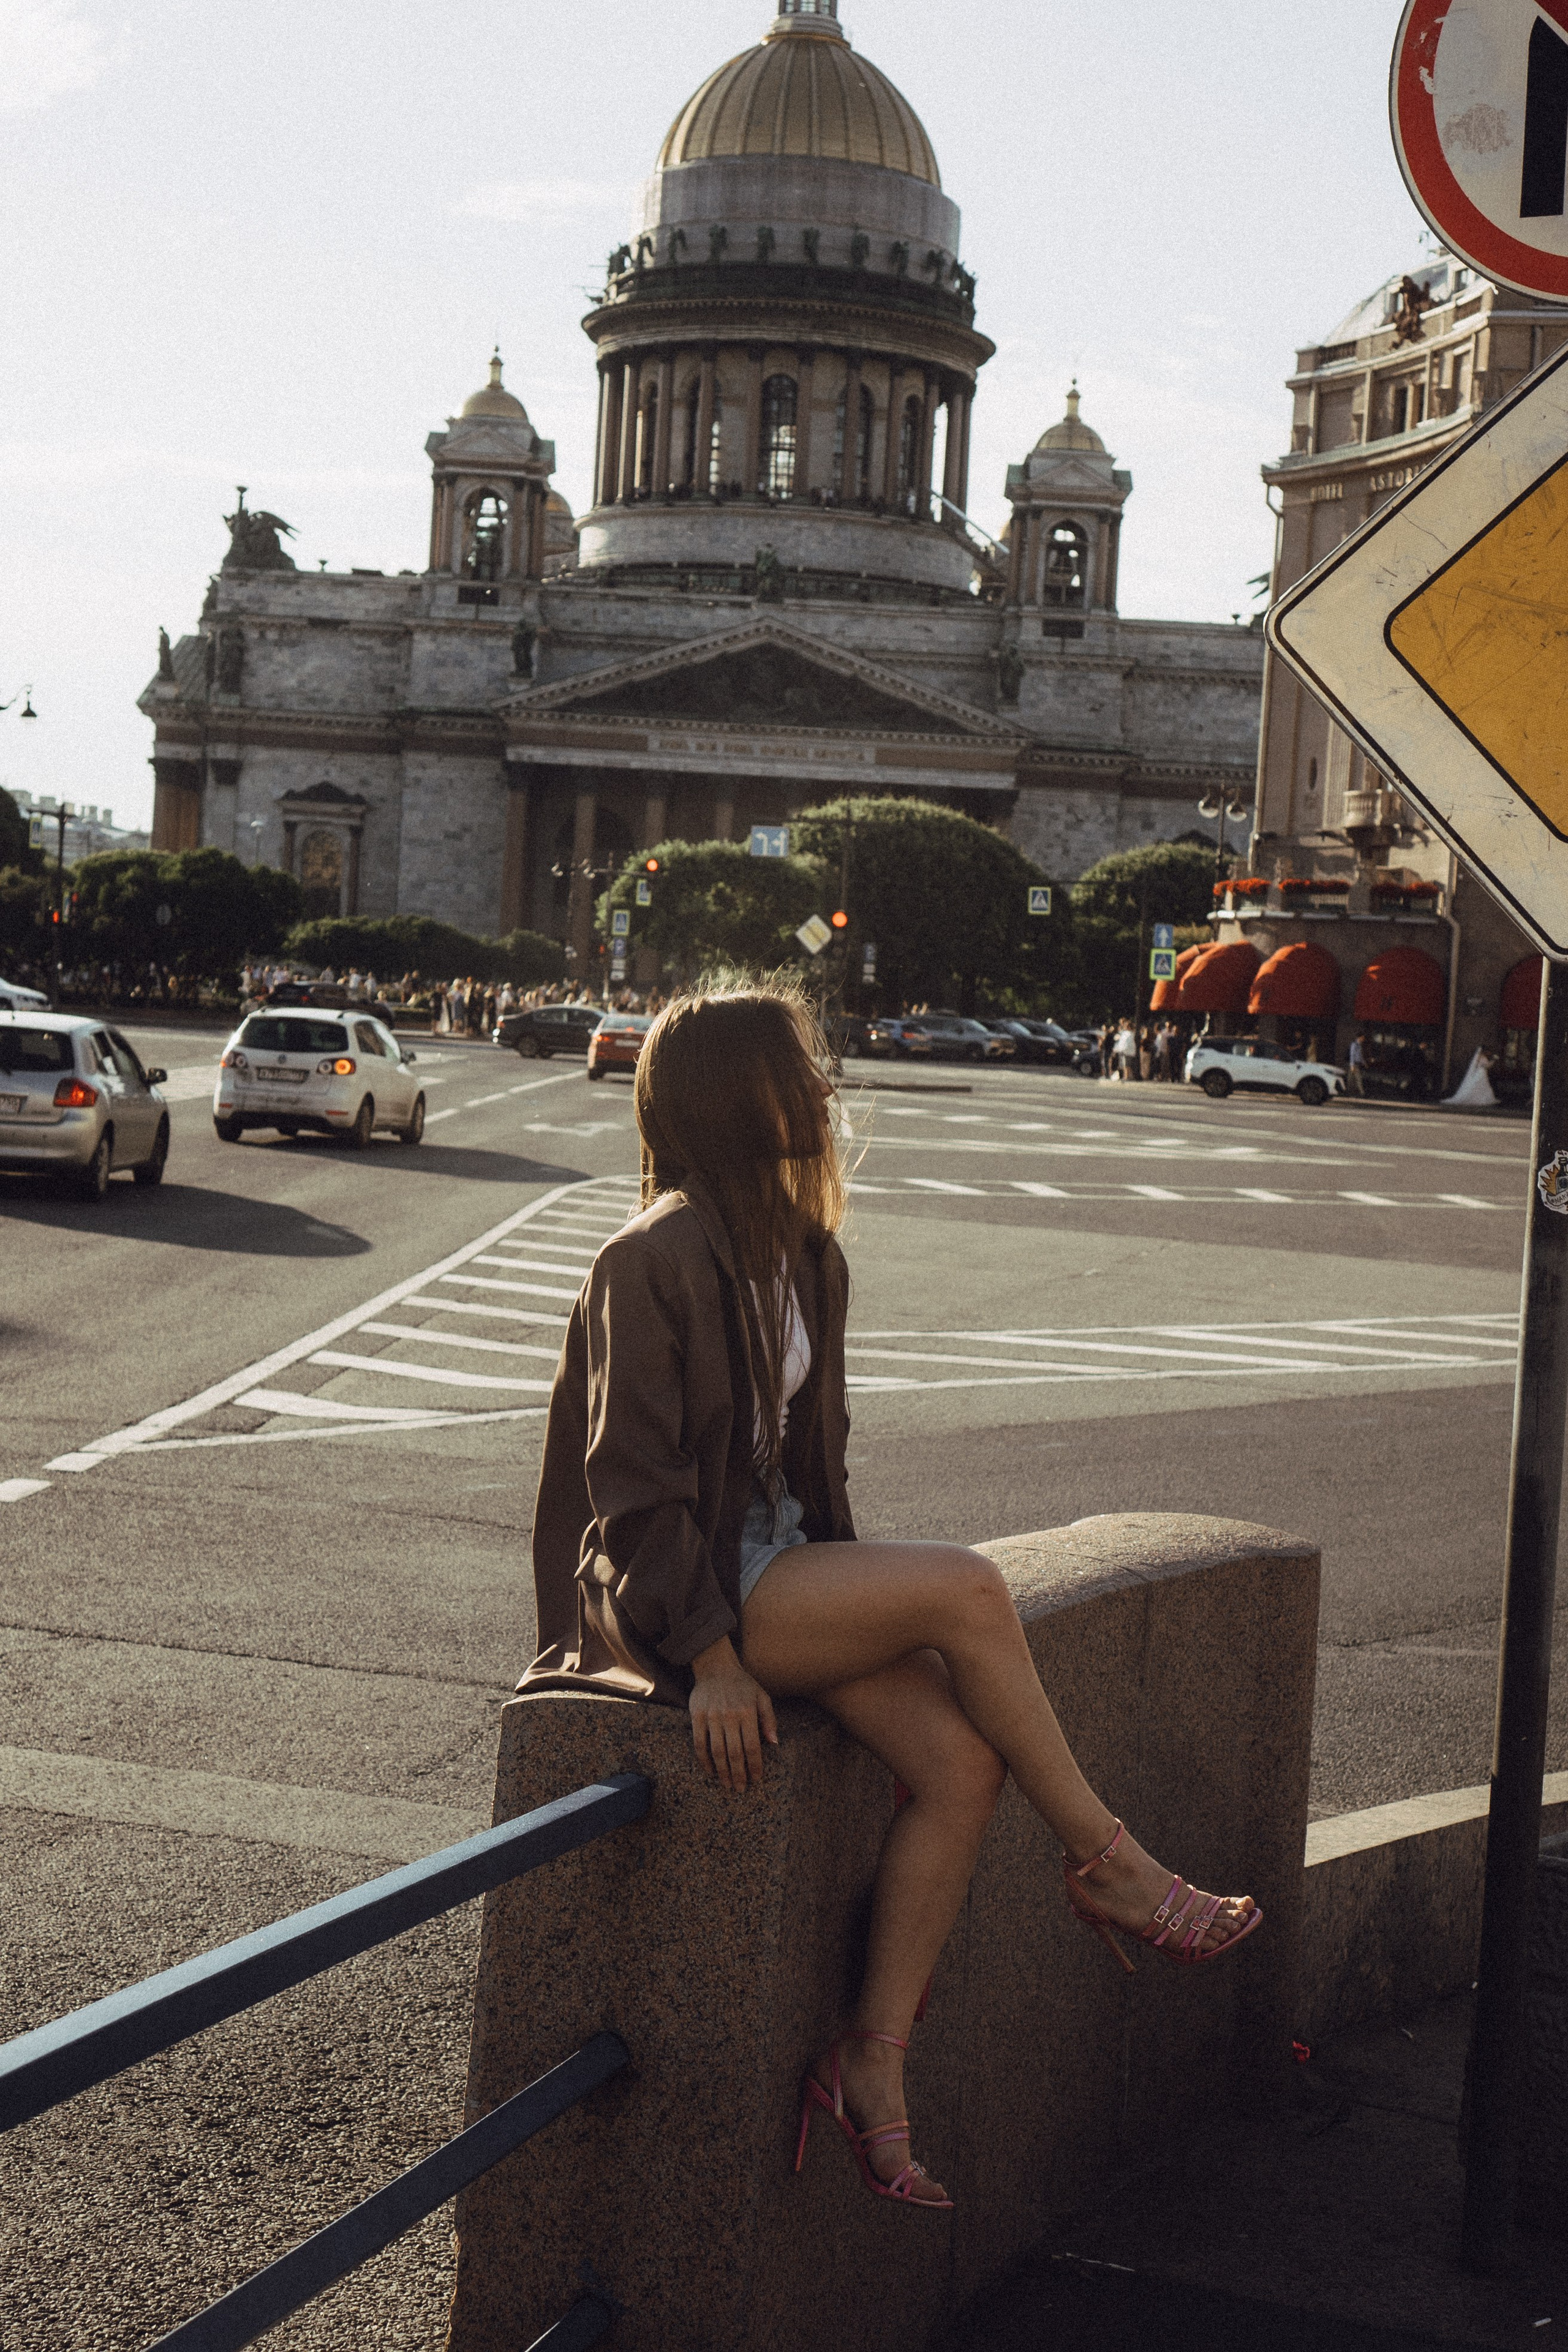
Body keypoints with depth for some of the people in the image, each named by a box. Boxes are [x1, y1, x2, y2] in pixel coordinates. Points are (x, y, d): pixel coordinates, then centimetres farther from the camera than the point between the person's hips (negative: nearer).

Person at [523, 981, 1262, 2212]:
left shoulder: (805, 1257, 11)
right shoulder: (656, 1262, -16)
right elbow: (635, 1486, -17)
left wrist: (851, 1594, 9)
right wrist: (711, 1657, -21)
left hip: (776, 1567, 8)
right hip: (671, 1594, -8)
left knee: (965, 1758, -15)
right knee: (968, 1587, -24)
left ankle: (875, 2058, -8)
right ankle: (1102, 1861, -7)